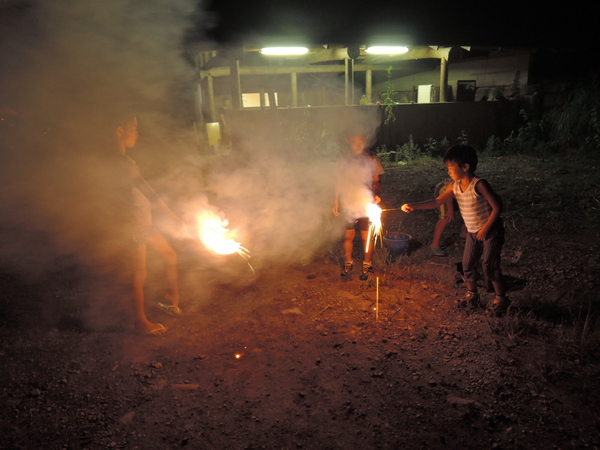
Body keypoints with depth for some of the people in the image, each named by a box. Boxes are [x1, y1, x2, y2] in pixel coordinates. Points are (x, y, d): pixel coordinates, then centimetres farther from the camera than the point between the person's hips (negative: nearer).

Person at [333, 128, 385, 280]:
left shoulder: (372, 158, -2)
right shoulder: (343, 160, 3)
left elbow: (377, 181, 2)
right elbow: (339, 183, 11)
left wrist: (375, 193, -18)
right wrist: (336, 202, 7)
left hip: (366, 205, -2)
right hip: (347, 205, 2)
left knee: (366, 237, 4)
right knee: (348, 236, 7)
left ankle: (367, 265, 25)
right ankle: (348, 263, 27)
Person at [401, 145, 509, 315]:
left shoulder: (479, 185, -24)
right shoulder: (454, 186, -3)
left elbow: (497, 206, -21)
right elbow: (437, 201, -5)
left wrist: (485, 229, -20)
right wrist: (414, 206, -17)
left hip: (490, 231, -7)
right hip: (472, 232, 7)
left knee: (489, 266, -1)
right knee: (468, 264, 11)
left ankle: (501, 299, 19)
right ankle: (472, 297, 30)